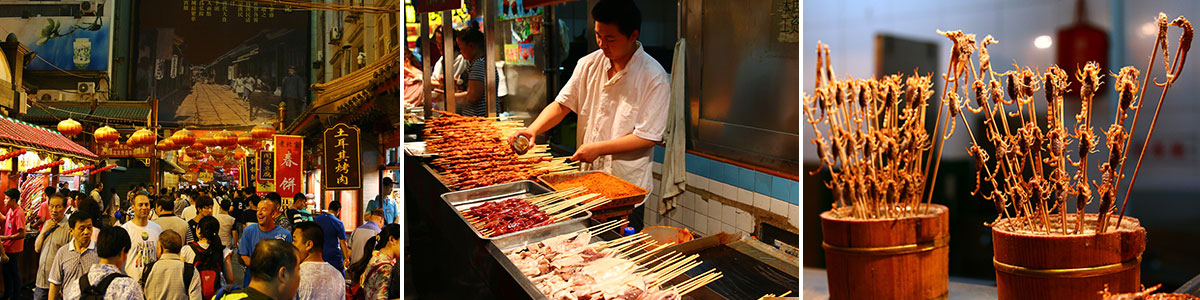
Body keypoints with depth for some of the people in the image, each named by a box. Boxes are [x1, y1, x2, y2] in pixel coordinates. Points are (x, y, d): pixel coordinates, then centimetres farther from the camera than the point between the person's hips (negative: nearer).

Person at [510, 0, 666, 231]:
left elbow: (648, 137, -16)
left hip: (628, 188, -5)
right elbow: (562, 104, 6)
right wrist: (533, 129, -12)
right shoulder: (588, 65, 2)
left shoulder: (653, 77, -15)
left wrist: (598, 148, -18)